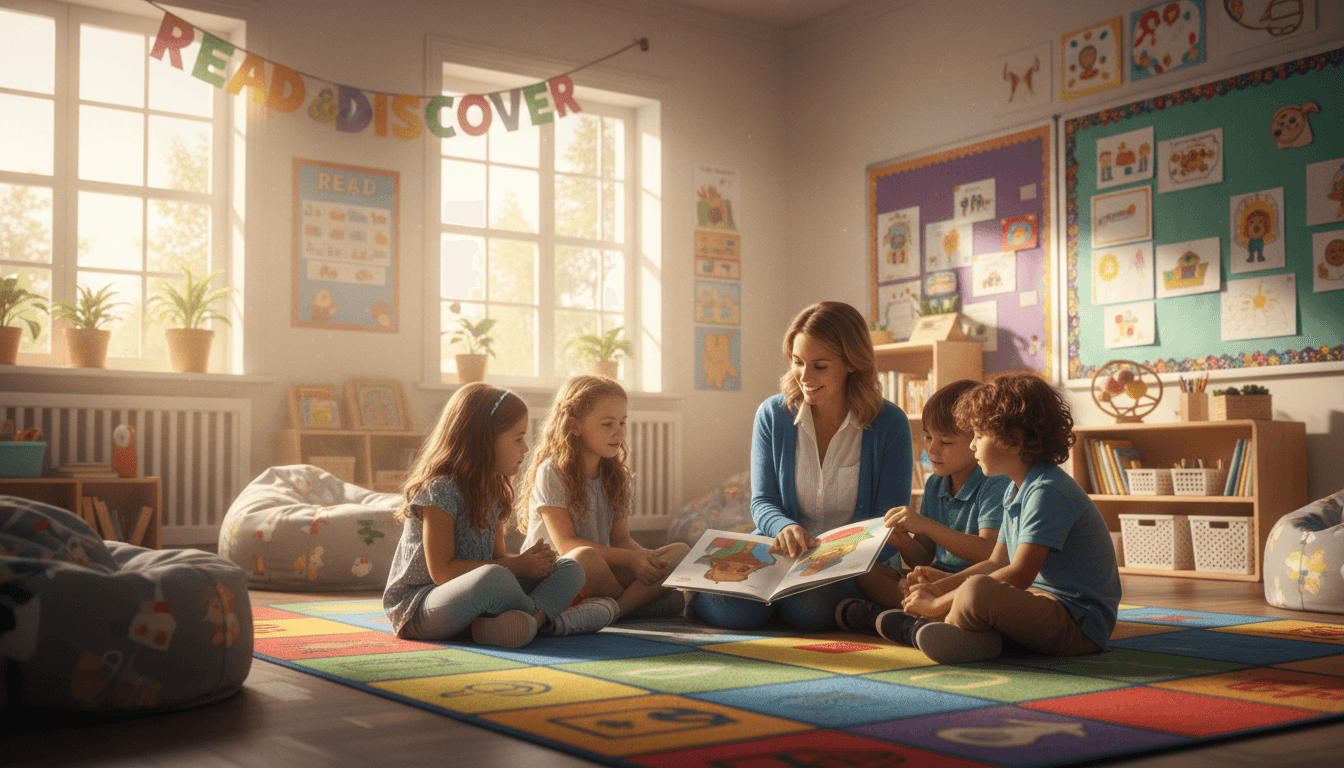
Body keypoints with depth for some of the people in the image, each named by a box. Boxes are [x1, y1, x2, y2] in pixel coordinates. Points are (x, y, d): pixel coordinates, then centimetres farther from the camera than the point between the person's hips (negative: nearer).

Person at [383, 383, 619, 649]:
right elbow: (442, 572, -21)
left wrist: (530, 562, -10)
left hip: (473, 596, 9)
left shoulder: (491, 490, 12)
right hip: (419, 605, -9)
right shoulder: (439, 489, -16)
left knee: (570, 569, -3)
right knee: (493, 577, -41)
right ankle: (544, 616, -12)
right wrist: (517, 566, -18)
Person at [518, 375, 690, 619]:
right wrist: (629, 558, -23)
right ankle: (639, 602, -10)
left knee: (681, 552, -11)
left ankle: (617, 607, -32)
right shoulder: (551, 473, -10)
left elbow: (621, 538, 10)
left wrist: (647, 556, -13)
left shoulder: (615, 476, 12)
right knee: (587, 559, -40)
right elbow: (566, 545, -16)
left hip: (602, 575, 6)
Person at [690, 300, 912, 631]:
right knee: (734, 609, -28)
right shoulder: (772, 415, 3)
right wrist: (785, 527, -22)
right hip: (781, 553, 3)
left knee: (807, 607, -37)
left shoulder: (890, 424, -3)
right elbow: (762, 501, 4)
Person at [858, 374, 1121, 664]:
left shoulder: (1048, 490, -18)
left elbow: (1020, 574, -25)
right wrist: (944, 583, 3)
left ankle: (921, 630, -9)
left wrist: (939, 602, -21)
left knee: (977, 591, -36)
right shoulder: (1015, 491, 17)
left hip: (1079, 624, -11)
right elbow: (997, 563, 21)